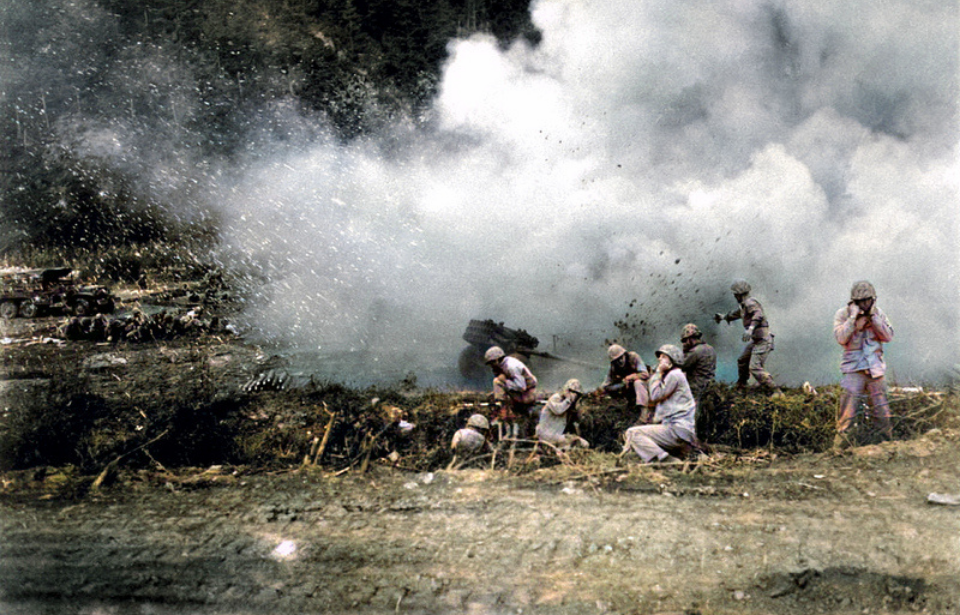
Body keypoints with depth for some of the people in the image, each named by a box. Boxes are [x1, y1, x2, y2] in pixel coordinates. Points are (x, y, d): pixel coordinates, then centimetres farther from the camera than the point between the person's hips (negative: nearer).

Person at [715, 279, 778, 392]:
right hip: (755, 340, 11)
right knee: (742, 361, 24)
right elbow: (736, 314, 40)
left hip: (762, 340, -11)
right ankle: (740, 385, 44)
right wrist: (723, 317, 51)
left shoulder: (750, 302, -14)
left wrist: (750, 328, -47)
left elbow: (758, 315, -33)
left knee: (755, 367, -18)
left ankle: (774, 391, -17)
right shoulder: (743, 304, 17)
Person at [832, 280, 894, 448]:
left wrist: (873, 318, -11)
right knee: (848, 410, -10)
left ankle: (887, 441, 18)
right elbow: (841, 338, -13)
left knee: (882, 411, 7)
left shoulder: (878, 313, 7)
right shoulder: (843, 314, -2)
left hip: (875, 369, 3)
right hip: (853, 369, -3)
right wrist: (853, 318, -19)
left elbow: (888, 336, -2)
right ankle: (840, 445, -4)